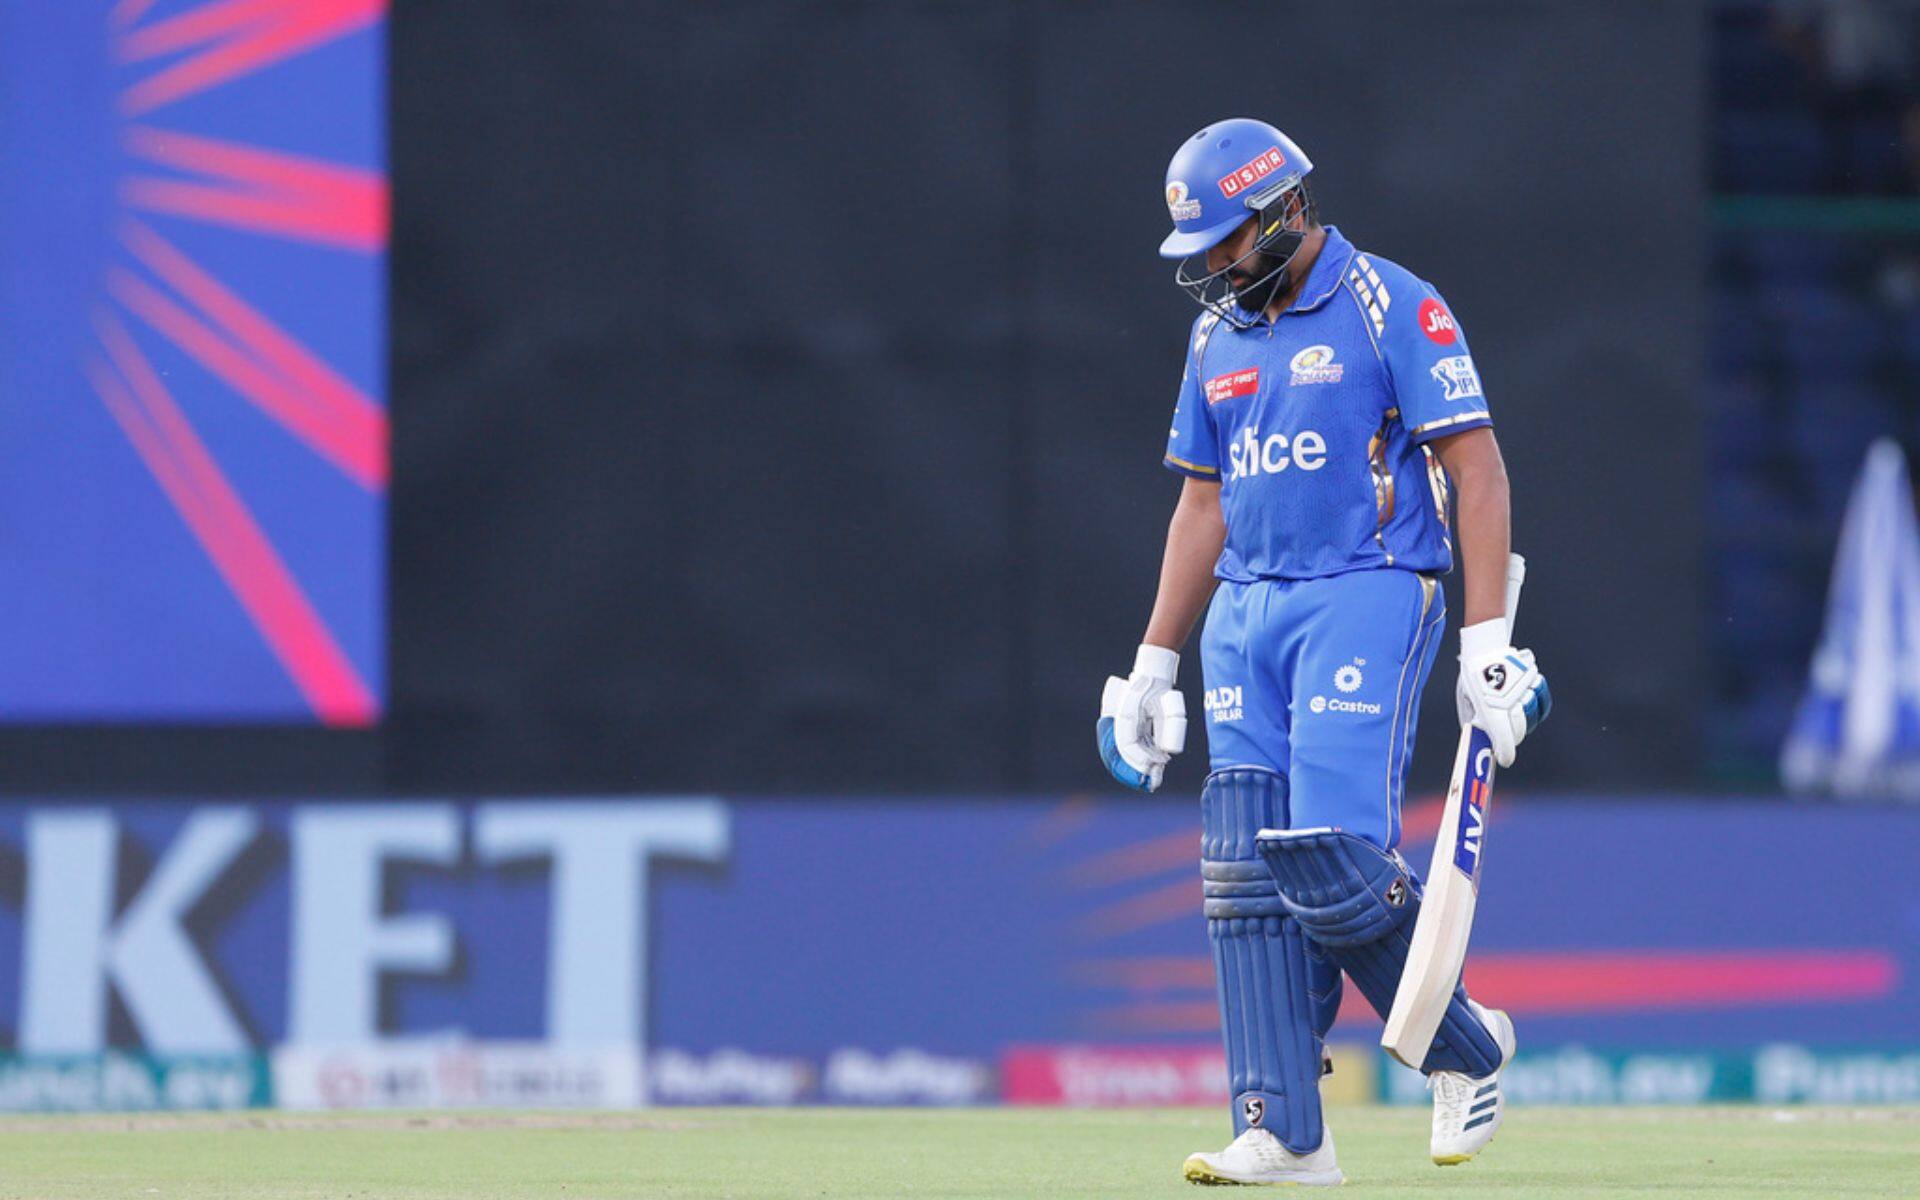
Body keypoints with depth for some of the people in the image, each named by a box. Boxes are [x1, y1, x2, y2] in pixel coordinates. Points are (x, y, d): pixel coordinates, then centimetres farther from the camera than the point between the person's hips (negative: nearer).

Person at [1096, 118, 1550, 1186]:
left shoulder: (1395, 310, -5)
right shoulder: (1218, 336, 17)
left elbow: (1478, 471, -9)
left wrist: (1487, 642, -16)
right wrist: (1153, 664, 20)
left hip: (1368, 598, -7)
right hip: (1245, 611, 7)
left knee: (1333, 851, -18)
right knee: (1245, 875, -3)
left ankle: (1466, 1048, 5)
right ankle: (1285, 1135, -2)